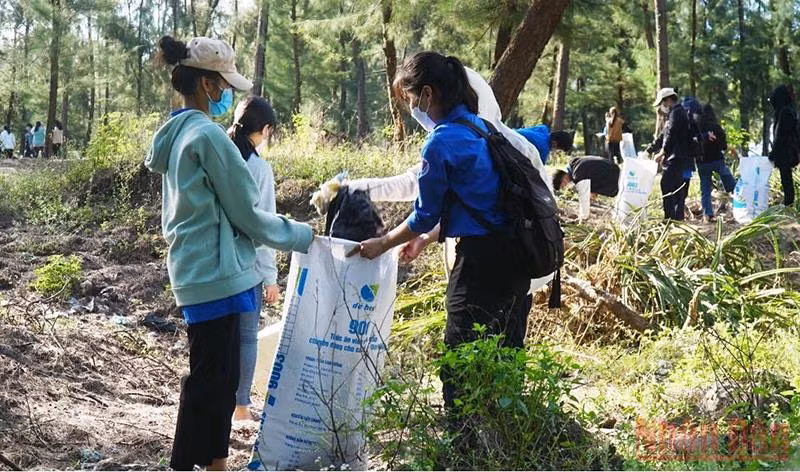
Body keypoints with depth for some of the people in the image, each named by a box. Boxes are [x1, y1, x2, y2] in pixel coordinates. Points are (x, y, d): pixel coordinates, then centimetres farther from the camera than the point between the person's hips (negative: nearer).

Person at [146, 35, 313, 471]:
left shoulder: (177, 134, 13)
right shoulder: (208, 135, -16)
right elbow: (246, 213, -12)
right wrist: (303, 236, -1)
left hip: (196, 268, 9)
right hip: (214, 272, -9)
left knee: (219, 373, 15)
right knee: (210, 377, -2)